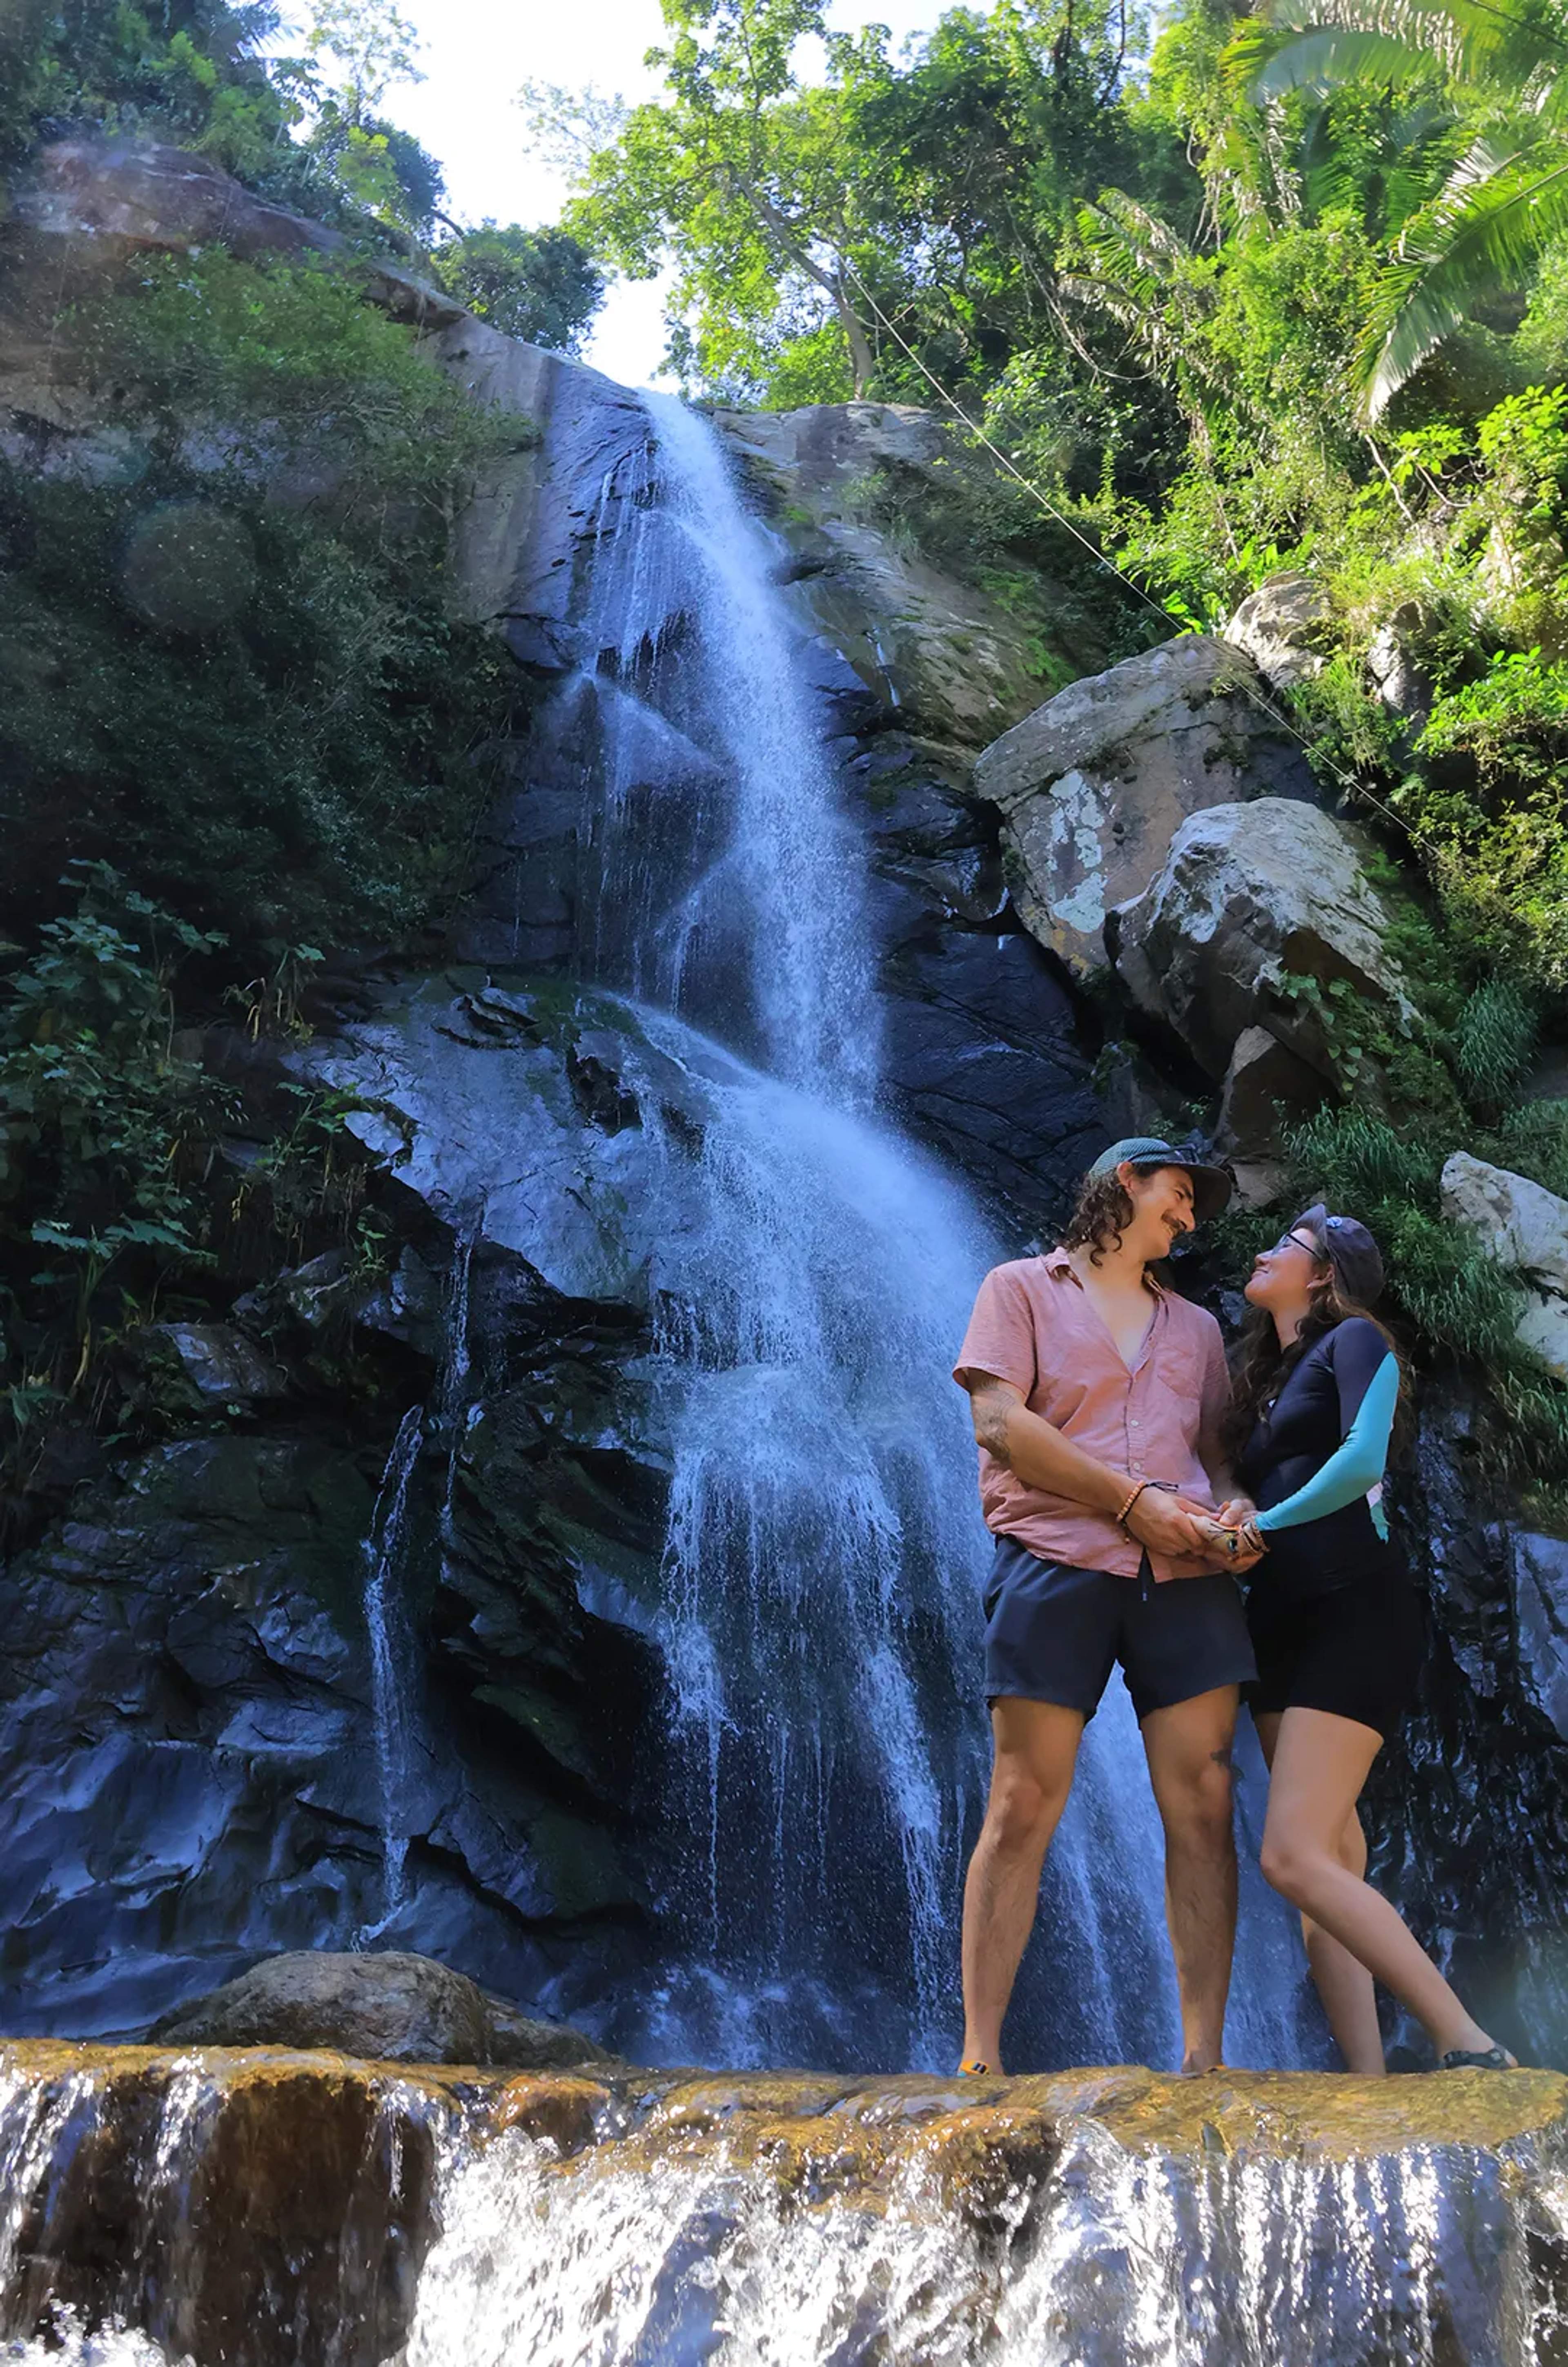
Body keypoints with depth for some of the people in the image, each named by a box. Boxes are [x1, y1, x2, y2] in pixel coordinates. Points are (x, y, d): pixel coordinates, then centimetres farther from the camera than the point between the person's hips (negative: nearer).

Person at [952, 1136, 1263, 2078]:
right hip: (1057, 1563, -4)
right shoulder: (1024, 1287, 9)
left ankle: (1203, 2055, 3)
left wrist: (1234, 1510, -4)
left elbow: (1215, 1453, 21)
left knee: (1204, 1808, -2)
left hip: (1185, 1577, 5)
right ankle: (980, 2053, -1)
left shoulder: (1194, 1326, 25)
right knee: (1023, 1808, -6)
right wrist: (1133, 1500, -9)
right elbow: (999, 1422, -4)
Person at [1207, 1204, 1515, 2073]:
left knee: (1294, 1855, -18)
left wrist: (1268, 1522, -7)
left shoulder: (1353, 1339, 0)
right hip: (1281, 1625, 8)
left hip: (1355, 1614, -8)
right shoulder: (1266, 1375, 22)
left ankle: (1472, 2049, -12)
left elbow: (1363, 1458, -16)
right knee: (1329, 1863, 0)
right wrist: (1230, 1531, -2)